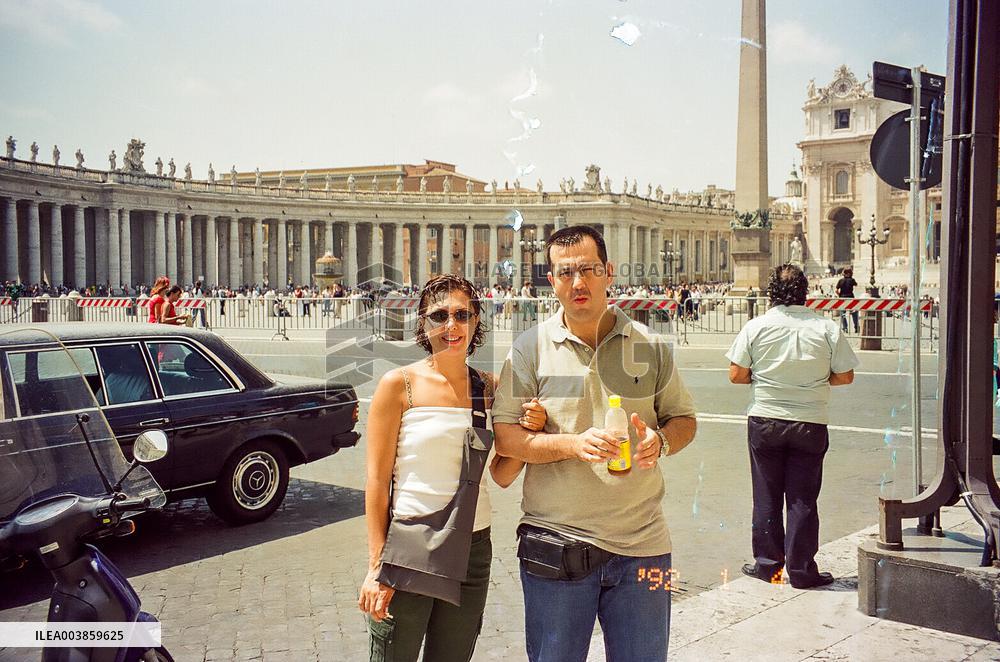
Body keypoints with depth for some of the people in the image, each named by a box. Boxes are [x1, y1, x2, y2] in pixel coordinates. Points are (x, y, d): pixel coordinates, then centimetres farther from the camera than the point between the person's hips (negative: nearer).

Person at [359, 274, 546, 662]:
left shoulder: (489, 388, 5)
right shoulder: (400, 384, -7)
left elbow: (502, 475, 10)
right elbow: (377, 480, -8)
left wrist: (529, 431, -8)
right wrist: (376, 566, -11)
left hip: (471, 547, 4)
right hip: (408, 546, -4)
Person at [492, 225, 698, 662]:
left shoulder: (649, 346, 5)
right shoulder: (531, 347, -1)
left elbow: (683, 418, 12)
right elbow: (504, 437, -5)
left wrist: (661, 440, -11)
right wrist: (573, 443, -20)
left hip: (641, 542, 2)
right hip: (555, 546, -1)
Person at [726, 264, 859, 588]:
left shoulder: (755, 327, -6)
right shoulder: (827, 328, -5)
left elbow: (736, 375, -6)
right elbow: (845, 377, 0)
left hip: (764, 421, 0)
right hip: (810, 424, 0)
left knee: (766, 496, 11)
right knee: (803, 499, 7)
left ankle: (767, 564, 18)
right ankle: (801, 570, 12)